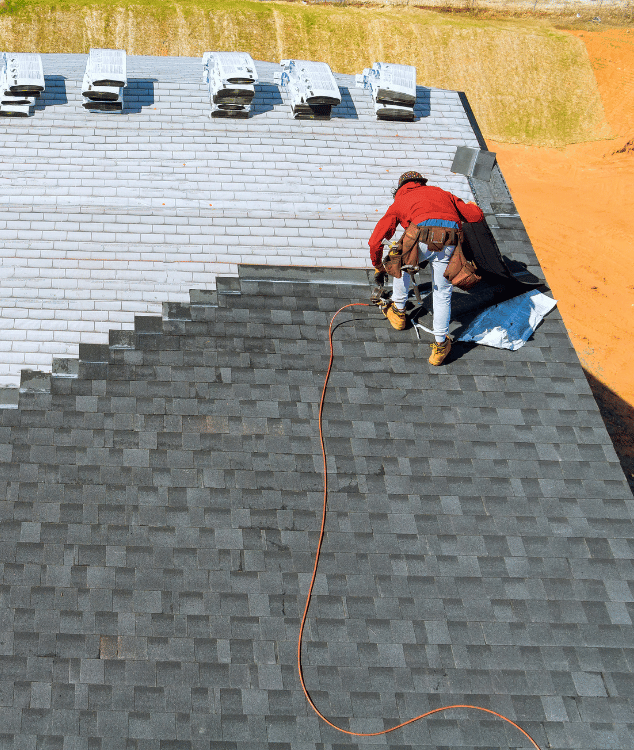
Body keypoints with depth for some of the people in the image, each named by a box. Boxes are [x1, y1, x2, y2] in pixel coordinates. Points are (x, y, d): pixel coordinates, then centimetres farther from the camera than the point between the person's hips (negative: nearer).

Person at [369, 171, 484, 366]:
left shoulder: (399, 201, 30)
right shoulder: (441, 193, 36)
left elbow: (375, 241, 24)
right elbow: (477, 215, 31)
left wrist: (378, 267, 41)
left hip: (424, 237, -2)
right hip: (450, 242, 2)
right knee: (442, 294, 15)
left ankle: (398, 311, 41)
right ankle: (440, 345, 9)